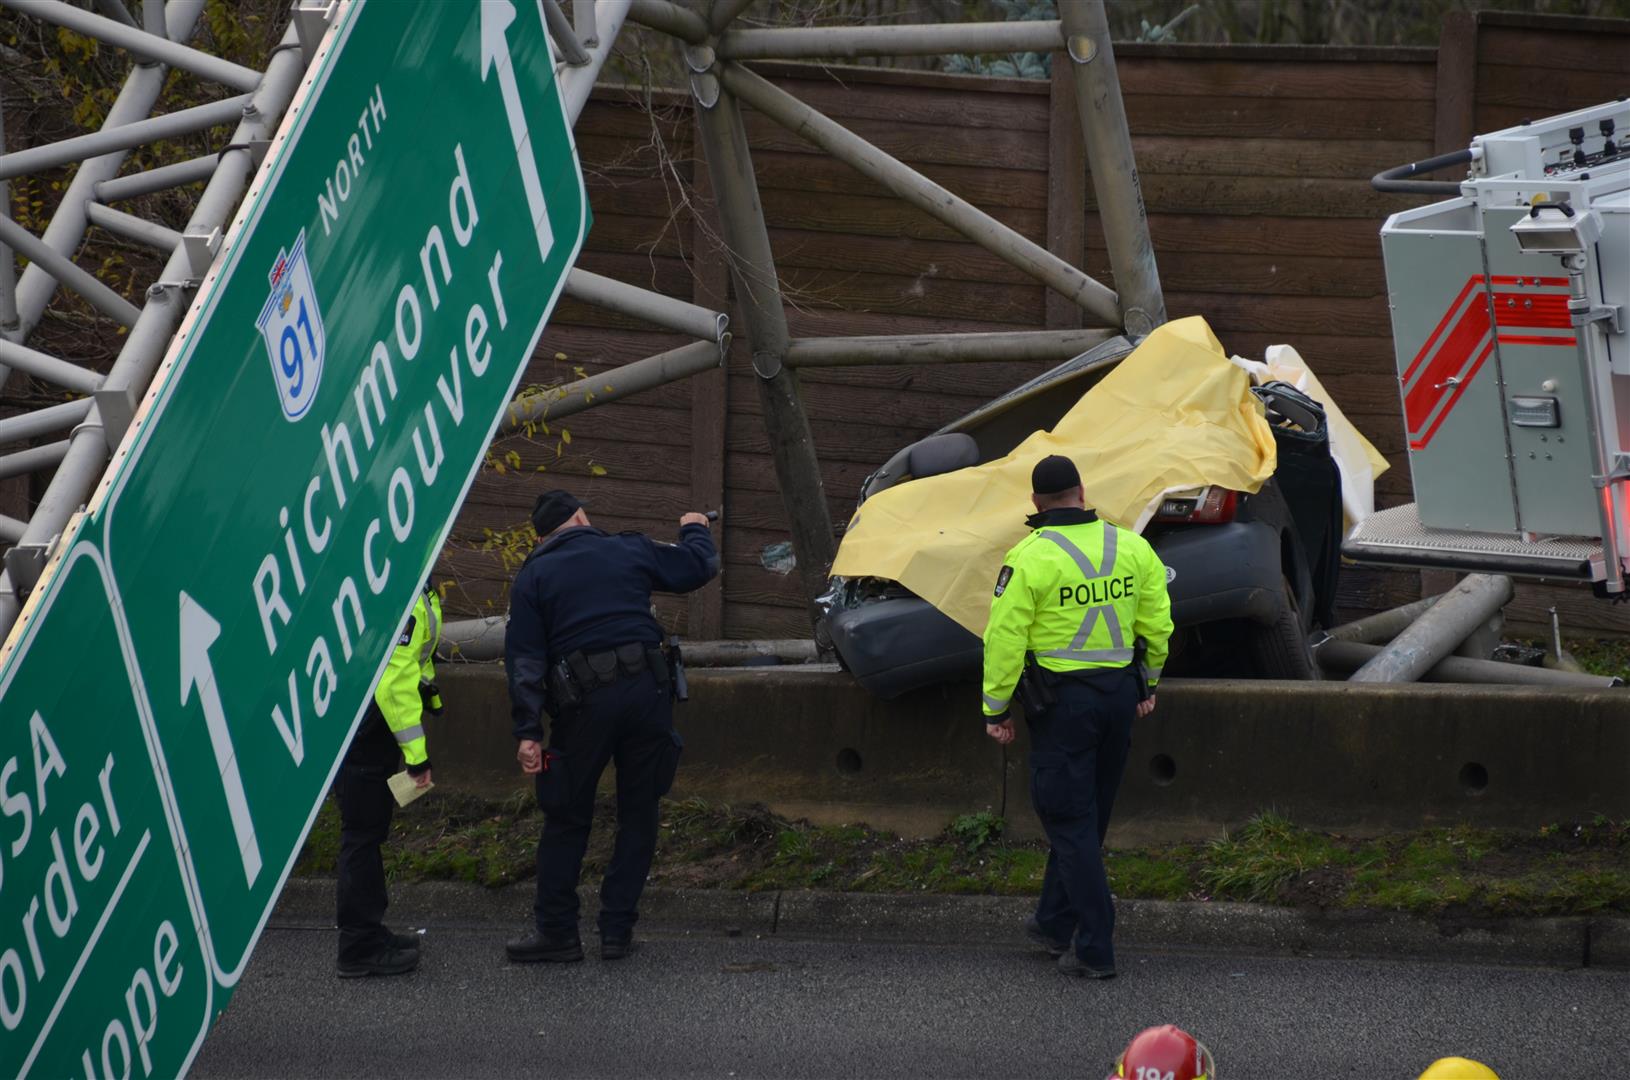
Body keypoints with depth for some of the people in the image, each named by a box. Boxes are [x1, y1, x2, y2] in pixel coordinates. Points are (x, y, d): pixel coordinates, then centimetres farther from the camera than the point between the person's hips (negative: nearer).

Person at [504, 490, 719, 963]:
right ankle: (617, 931, 9)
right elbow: (699, 566, 21)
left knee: (566, 818, 8)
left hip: (584, 702, -1)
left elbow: (524, 658, -1)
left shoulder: (533, 578, 8)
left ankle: (557, 932, 8)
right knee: (638, 814, 10)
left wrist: (527, 732, -4)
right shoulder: (630, 551, 11)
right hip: (646, 689, 1)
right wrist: (695, 531, 44)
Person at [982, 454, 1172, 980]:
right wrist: (1148, 683, 20)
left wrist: (996, 708, -3)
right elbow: (1157, 623, 7)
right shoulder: (1131, 548, 1)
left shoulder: (1030, 559, -14)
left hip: (1062, 700, -5)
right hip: (1120, 693, 5)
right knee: (1088, 814, 19)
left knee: (1071, 822, 0)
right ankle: (1054, 924, 32)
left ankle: (1095, 950, -3)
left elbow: (1005, 640, -13)